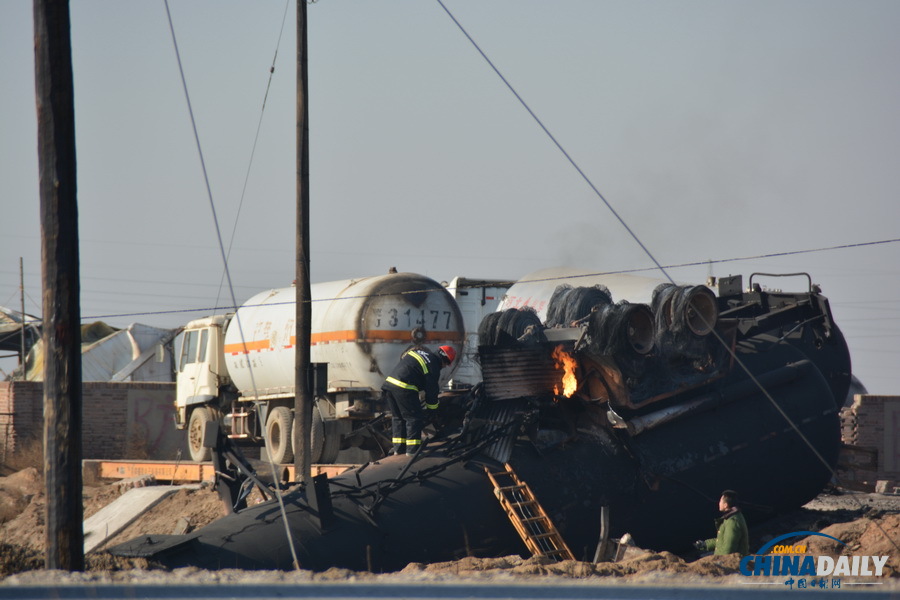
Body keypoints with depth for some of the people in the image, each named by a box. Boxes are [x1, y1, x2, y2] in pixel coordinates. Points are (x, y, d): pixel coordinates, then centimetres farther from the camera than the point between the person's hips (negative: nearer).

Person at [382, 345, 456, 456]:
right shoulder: (433, 367, -6)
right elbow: (431, 389, -1)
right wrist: (433, 408, 17)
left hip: (390, 381, 8)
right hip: (404, 388, -8)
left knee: (398, 417, 18)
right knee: (414, 417, 2)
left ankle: (398, 448, 21)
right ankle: (412, 449, 1)